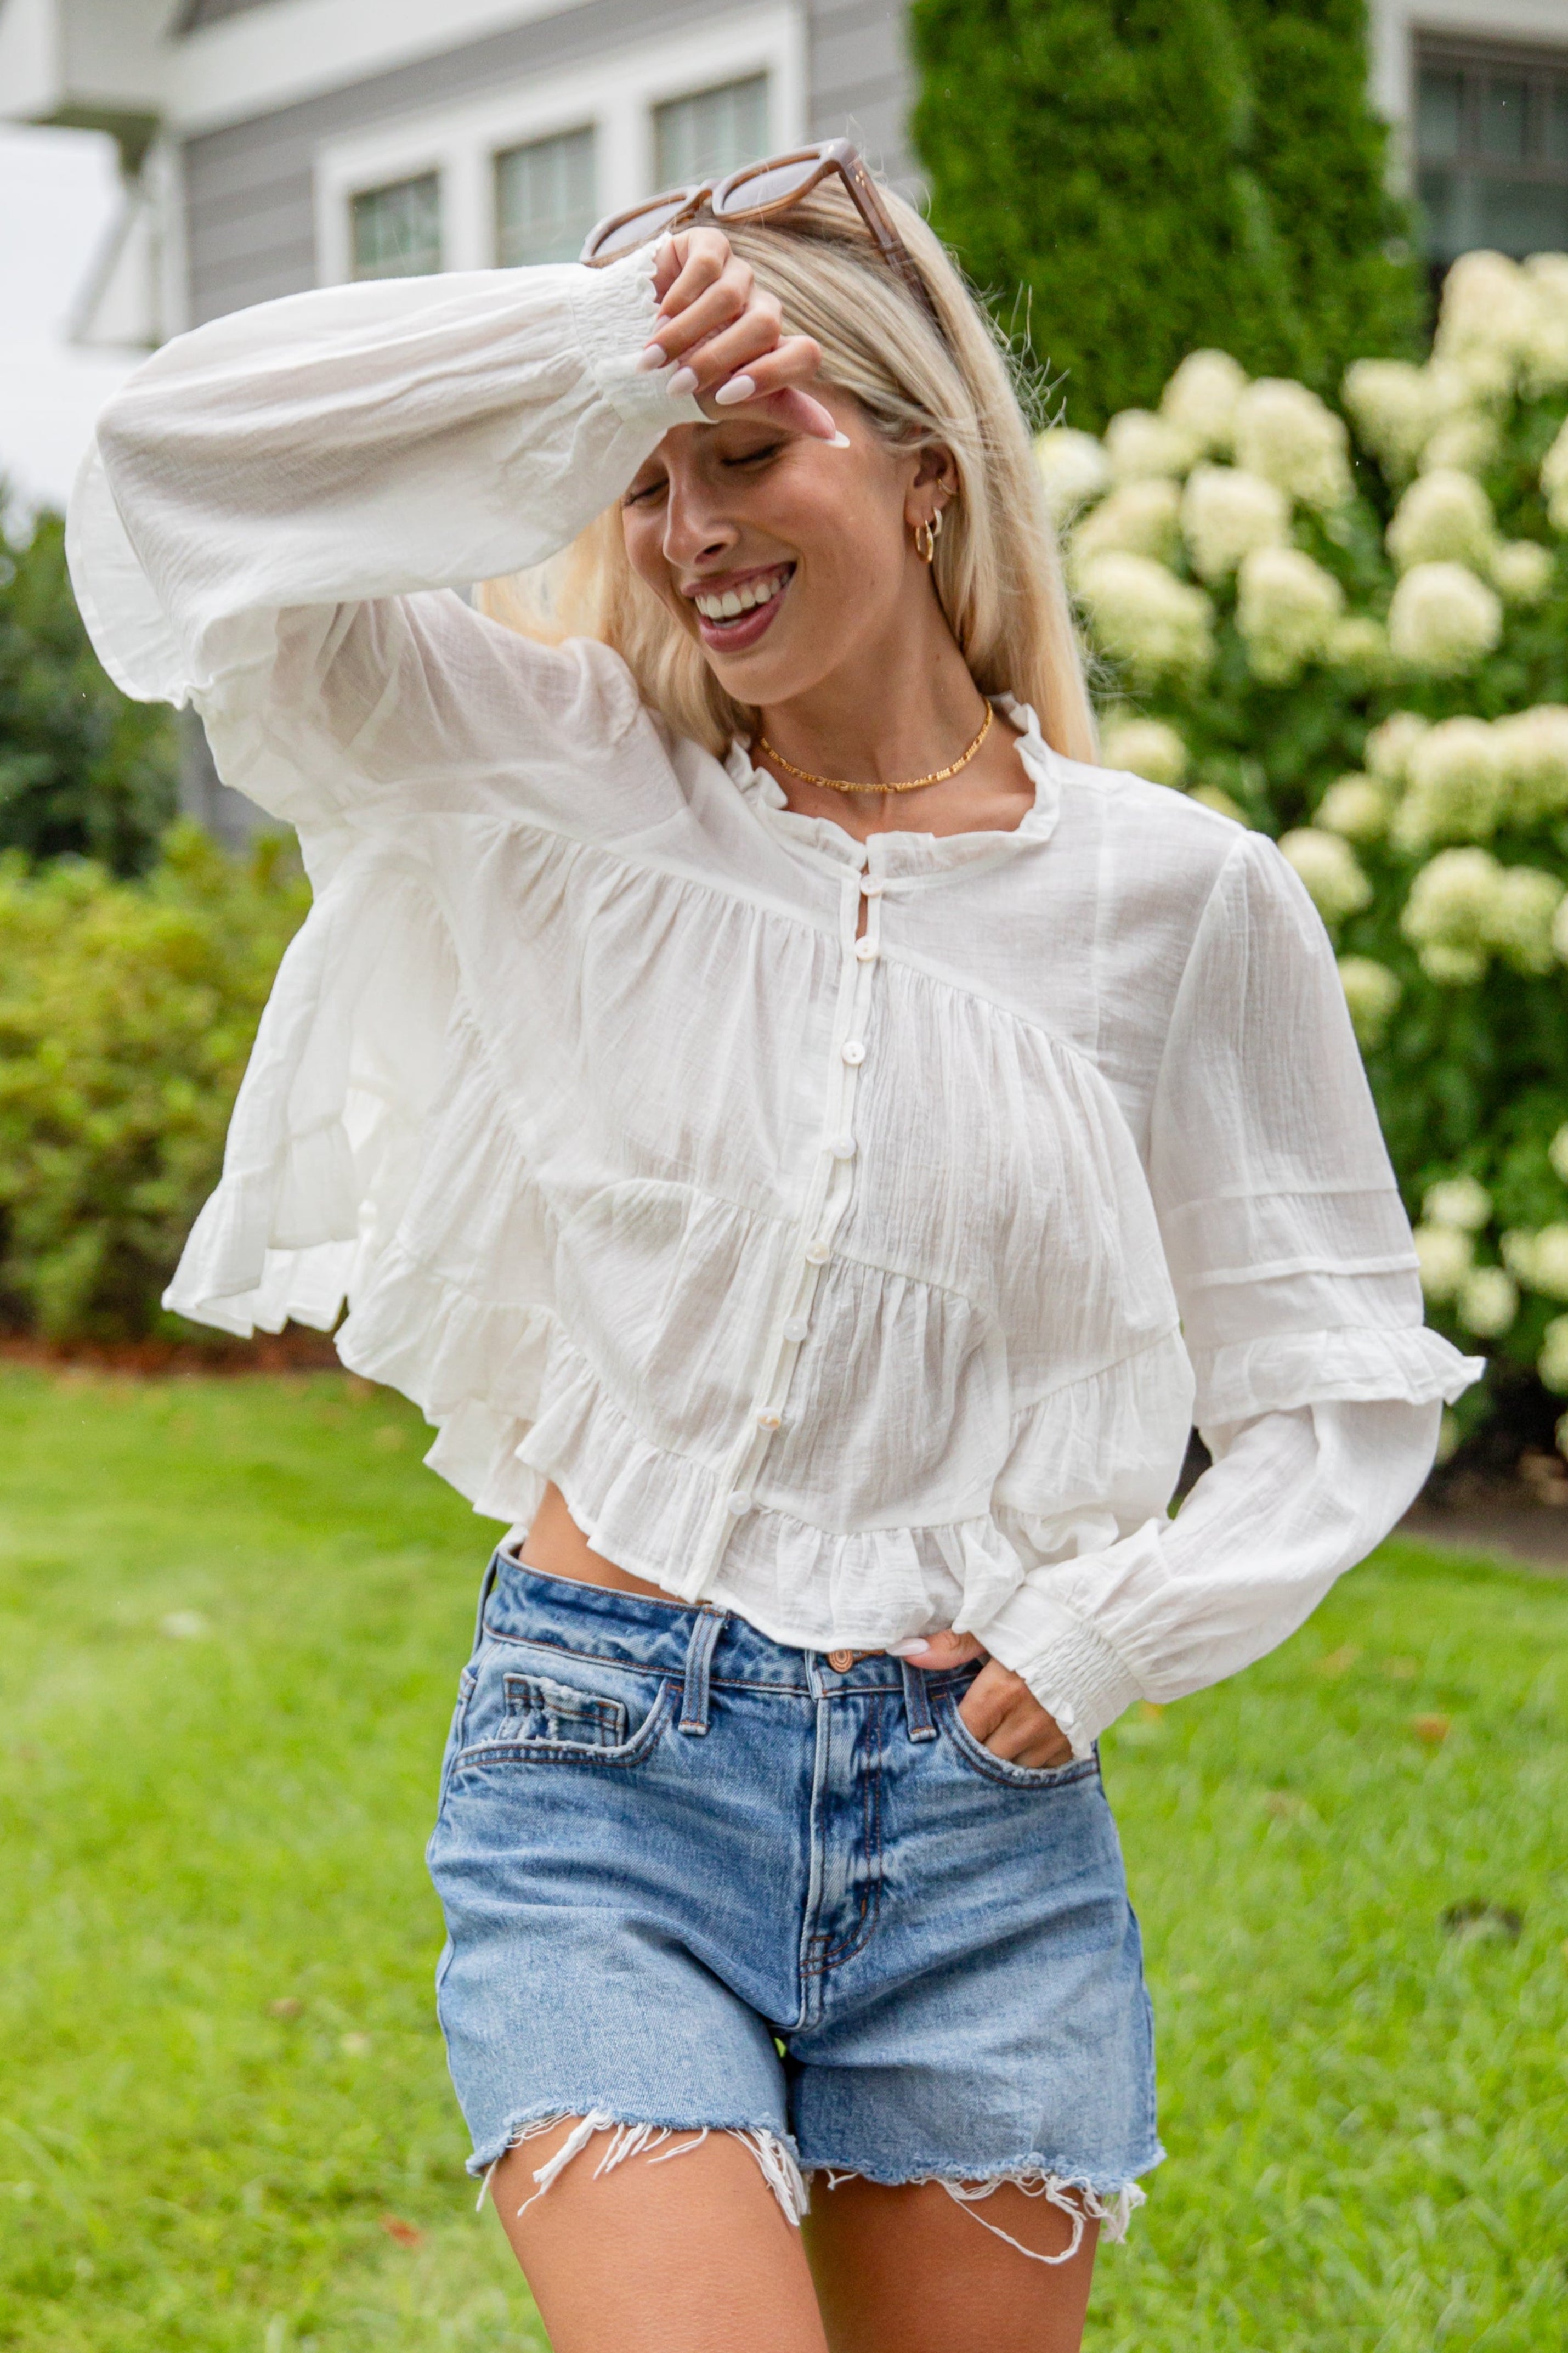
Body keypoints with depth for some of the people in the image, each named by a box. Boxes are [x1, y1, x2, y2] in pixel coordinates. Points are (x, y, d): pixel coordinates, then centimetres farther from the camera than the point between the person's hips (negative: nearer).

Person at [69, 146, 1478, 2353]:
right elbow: (174, 474, -8)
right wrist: (592, 346, -14)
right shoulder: (569, 792, 1)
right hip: (604, 1764, -1)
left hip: (978, 1806, 1)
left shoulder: (1180, 896, 0)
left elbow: (1352, 1379, 9)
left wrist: (1121, 1626, -3)